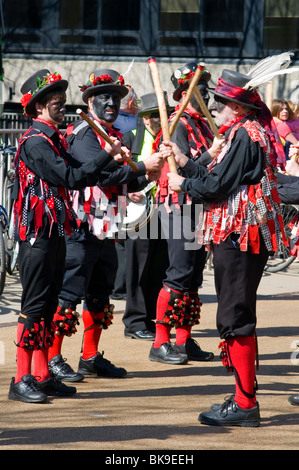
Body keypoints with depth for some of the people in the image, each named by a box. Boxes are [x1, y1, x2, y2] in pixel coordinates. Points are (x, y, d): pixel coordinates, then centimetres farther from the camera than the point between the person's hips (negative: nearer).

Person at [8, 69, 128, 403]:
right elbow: (71, 178, -20)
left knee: (48, 303, 11)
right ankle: (22, 380, -4)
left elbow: (80, 176, 14)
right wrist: (107, 156, -14)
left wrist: (110, 159, 1)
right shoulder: (35, 142, -15)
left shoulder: (54, 140, 16)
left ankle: (41, 376, 16)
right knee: (34, 304, -7)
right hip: (37, 235, -10)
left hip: (55, 234, 10)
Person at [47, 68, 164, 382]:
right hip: (82, 229, -9)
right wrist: (142, 166, -22)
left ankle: (91, 357, 21)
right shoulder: (82, 135, -11)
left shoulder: (115, 136, 17)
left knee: (100, 294, 13)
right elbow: (101, 173, -24)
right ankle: (53, 358, -1)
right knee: (68, 294, -6)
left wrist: (145, 179, 1)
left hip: (107, 229, 9)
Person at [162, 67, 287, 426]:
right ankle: (244, 400, 19)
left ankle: (244, 405, -7)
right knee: (236, 319, 14)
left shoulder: (244, 136, -15)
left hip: (239, 238, -11)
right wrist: (184, 162, 16)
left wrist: (182, 184, -1)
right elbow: (216, 181, 17)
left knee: (235, 320, -9)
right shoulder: (243, 134, 18)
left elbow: (216, 187, -17)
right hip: (239, 236, 11)